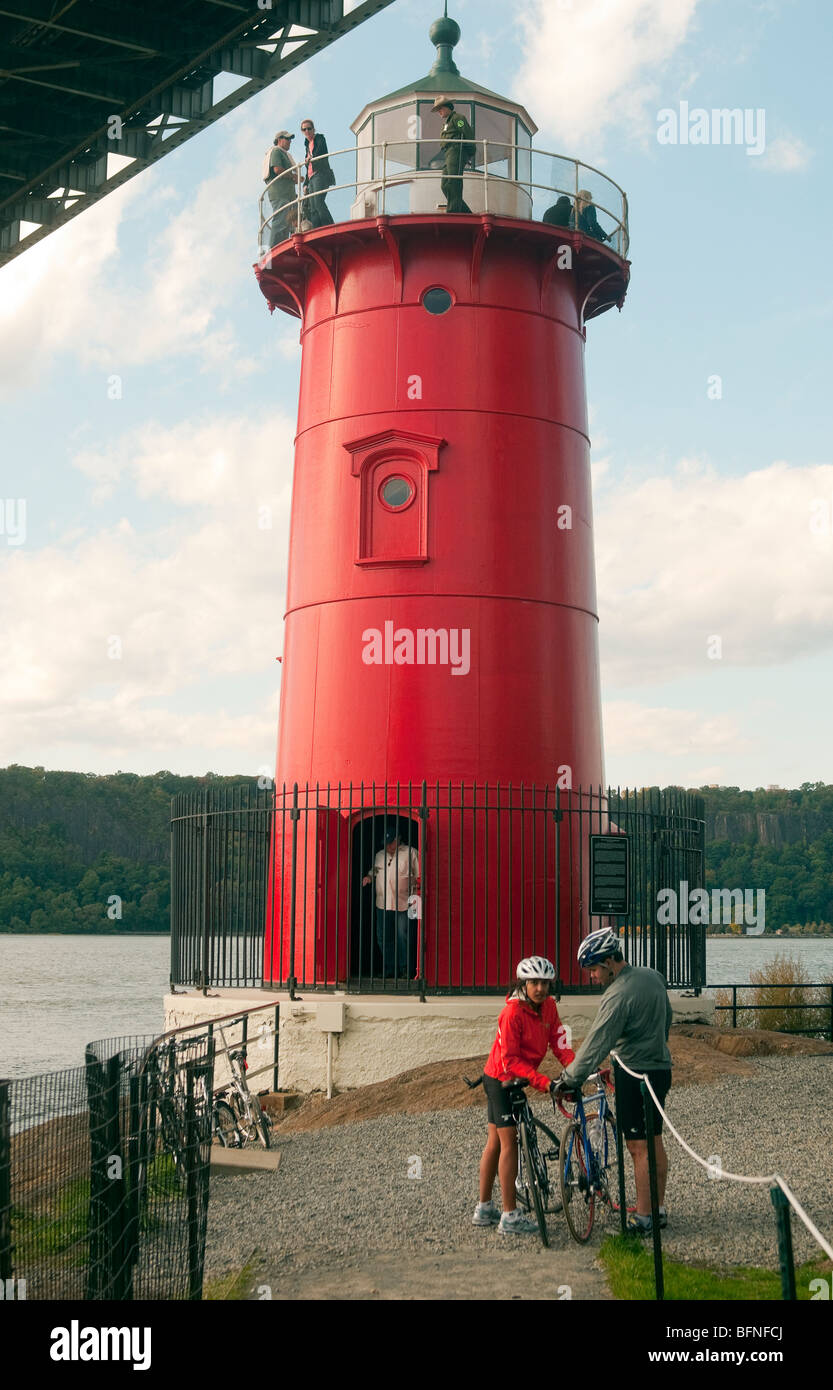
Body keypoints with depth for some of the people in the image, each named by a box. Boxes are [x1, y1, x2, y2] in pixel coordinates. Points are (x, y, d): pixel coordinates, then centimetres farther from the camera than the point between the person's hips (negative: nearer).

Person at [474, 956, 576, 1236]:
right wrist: (544, 1082, -30)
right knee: (509, 1142, -8)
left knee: (494, 1143, 13)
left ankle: (484, 1210, 22)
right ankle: (510, 1217, -5)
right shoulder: (513, 1012, -24)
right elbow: (510, 1059, -24)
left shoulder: (548, 1006, -2)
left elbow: (558, 1041, -5)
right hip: (501, 1079, -8)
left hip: (515, 1079, 8)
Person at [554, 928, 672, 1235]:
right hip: (661, 1067, 9)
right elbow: (666, 1018, 18)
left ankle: (642, 1218, 4)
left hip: (635, 1074, -9)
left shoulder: (618, 996, -22)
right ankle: (660, 1209, 25)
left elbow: (596, 1044, -23)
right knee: (655, 1141, 16)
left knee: (638, 1146, -2)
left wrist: (568, 1079, -17)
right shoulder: (653, 976, 5)